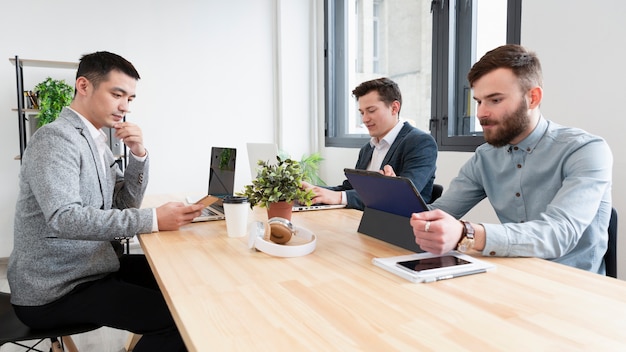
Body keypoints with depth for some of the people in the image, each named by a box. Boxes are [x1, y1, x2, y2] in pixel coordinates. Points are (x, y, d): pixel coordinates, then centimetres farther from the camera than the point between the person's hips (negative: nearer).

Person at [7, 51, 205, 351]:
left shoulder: (96, 140, 10)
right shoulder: (55, 139, -17)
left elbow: (125, 203, 11)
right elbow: (64, 217, -30)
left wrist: (138, 154, -4)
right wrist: (154, 220, -34)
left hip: (89, 267, 9)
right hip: (54, 290, -9)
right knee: (178, 316, -19)